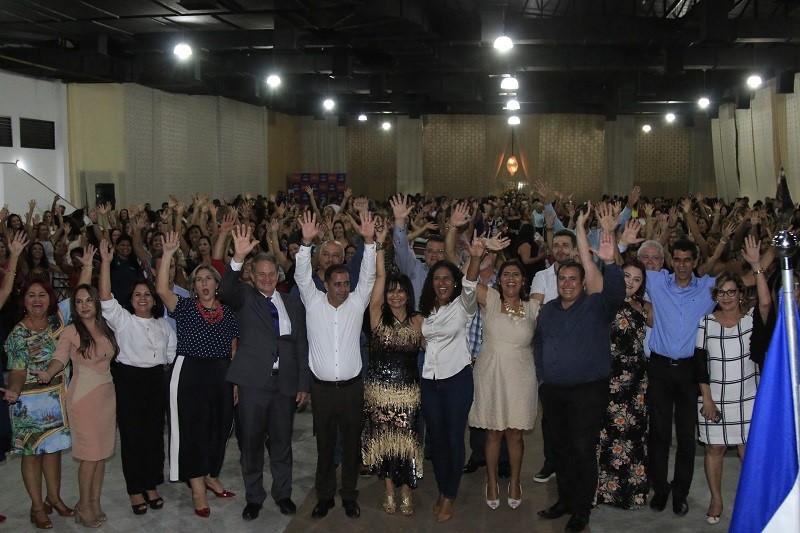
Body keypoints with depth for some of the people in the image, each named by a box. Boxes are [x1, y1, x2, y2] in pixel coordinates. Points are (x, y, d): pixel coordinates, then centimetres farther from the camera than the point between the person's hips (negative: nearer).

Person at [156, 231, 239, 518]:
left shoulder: (228, 312, 8)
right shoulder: (184, 307, 2)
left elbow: (234, 350, 11)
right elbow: (161, 289, -16)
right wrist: (167, 254, -21)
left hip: (221, 376, 3)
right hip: (189, 374, -3)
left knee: (219, 427, 11)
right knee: (193, 427, -2)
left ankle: (211, 477, 31)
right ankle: (197, 488, 7)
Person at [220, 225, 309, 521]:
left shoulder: (293, 304, 11)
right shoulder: (245, 297, 3)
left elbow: (302, 346, 10)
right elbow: (225, 290, -21)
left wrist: (304, 384, 5)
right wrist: (238, 258, -36)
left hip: (286, 383, 2)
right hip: (253, 381, -2)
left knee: (282, 441, 12)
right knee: (251, 441, 6)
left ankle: (282, 494, 28)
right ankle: (254, 497, 22)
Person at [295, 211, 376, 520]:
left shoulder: (356, 303, 3)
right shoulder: (313, 302, 1)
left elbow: (368, 276, -7)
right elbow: (302, 276, -10)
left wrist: (369, 241, -20)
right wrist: (306, 242, -23)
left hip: (351, 387, 1)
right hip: (322, 388, -1)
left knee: (351, 443, 9)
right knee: (324, 444, 10)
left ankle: (349, 495, 24)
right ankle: (324, 495, 24)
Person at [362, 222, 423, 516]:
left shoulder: (417, 321, 2)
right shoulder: (378, 315, -1)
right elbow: (379, 276, -8)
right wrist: (379, 243, -12)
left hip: (408, 391, 0)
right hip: (379, 389, 0)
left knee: (406, 440, 3)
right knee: (383, 439, 7)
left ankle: (406, 493, 20)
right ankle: (389, 492, 23)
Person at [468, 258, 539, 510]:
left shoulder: (533, 307, 4)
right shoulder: (490, 299, -2)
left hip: (520, 376, 1)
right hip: (490, 374, -1)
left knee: (515, 432, 9)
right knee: (493, 432, 9)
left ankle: (515, 482, 28)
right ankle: (492, 483, 26)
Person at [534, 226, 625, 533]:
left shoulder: (596, 306, -6)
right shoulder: (548, 310, 10)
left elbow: (616, 293, -26)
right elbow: (538, 343, 21)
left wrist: (609, 263, -39)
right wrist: (541, 375, 13)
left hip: (588, 392, -5)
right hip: (553, 391, 5)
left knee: (584, 451, -1)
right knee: (561, 448, 15)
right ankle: (565, 500, 30)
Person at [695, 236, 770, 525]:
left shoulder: (751, 318, -3)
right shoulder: (706, 323, -1)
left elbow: (766, 302, -26)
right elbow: (701, 362, -3)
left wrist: (756, 266, -31)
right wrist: (707, 398, -8)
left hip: (747, 396, 0)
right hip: (715, 397, 1)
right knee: (714, 448, 7)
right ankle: (716, 500, 21)